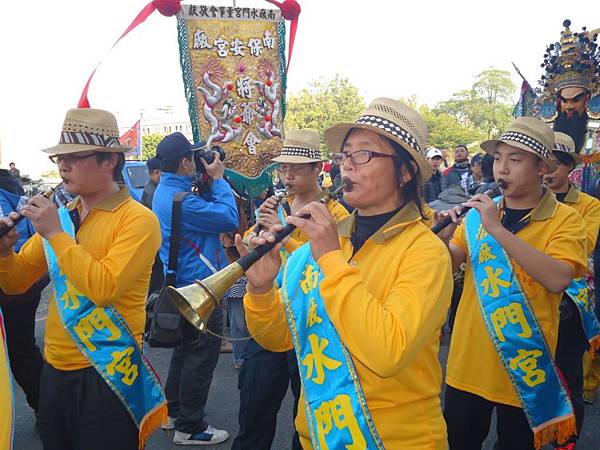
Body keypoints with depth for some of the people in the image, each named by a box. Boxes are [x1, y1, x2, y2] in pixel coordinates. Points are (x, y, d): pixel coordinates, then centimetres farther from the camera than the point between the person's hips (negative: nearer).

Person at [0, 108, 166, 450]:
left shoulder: (138, 219, -14)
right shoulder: (60, 215, 6)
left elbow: (103, 288, -25)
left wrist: (55, 233, -20)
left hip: (106, 375, -6)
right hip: (54, 371, 7)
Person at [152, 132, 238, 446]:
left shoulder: (165, 192, 8)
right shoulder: (180, 199, -25)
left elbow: (205, 209, 12)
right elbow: (230, 219, -22)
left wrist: (210, 182, 2)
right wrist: (218, 179, -13)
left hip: (183, 286, 11)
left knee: (186, 349, 22)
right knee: (202, 357, 2)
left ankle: (174, 412, 36)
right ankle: (190, 428, 14)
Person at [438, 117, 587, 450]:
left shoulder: (564, 219, -9)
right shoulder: (479, 212, 2)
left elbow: (558, 279, -25)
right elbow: (451, 264, -3)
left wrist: (497, 229, -30)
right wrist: (442, 239, -24)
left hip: (524, 368, -2)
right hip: (468, 363, 3)